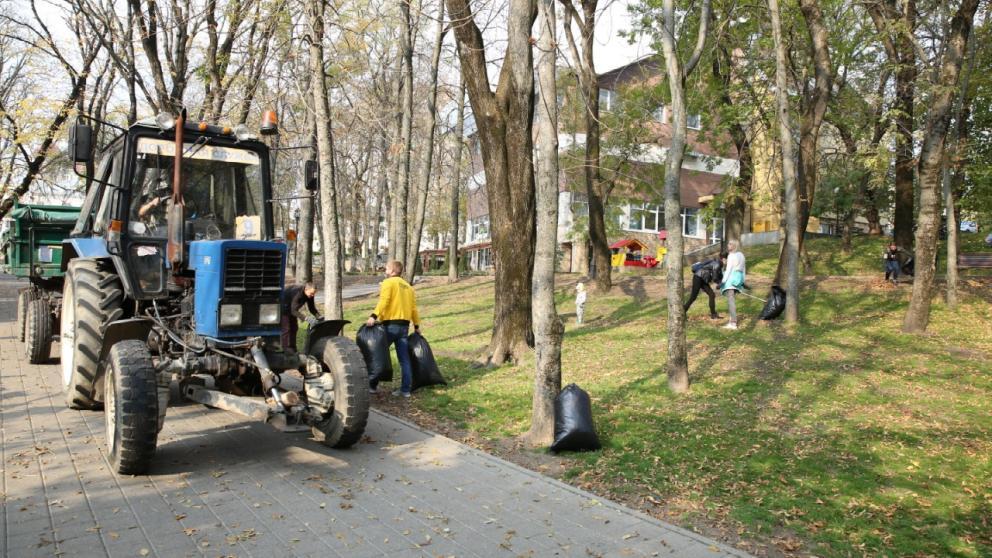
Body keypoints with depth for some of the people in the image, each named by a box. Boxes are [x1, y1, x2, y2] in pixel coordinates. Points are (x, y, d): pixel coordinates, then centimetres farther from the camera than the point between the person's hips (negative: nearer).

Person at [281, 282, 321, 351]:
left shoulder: (309, 295, -15)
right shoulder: (297, 293, -39)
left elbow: (312, 307, -6)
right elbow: (294, 311, -44)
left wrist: (319, 316, -24)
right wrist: (306, 318, -54)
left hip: (292, 309, 9)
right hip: (283, 308, -9)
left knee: (294, 328, 8)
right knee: (286, 329, -13)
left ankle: (292, 349, 15)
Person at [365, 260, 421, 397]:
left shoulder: (388, 282, -3)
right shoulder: (408, 286, 18)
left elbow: (384, 301, -19)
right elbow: (413, 308, 17)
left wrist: (374, 316, -27)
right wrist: (417, 325, 23)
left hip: (390, 324, -6)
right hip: (404, 325, 6)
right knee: (404, 359, 7)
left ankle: (372, 385, 10)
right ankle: (406, 389, 8)